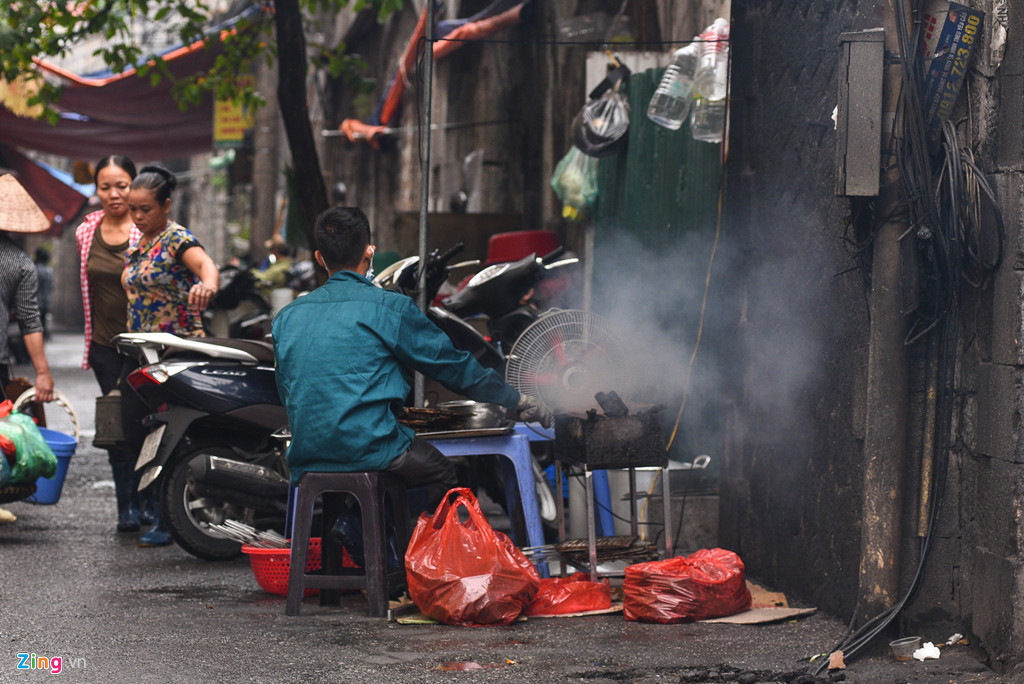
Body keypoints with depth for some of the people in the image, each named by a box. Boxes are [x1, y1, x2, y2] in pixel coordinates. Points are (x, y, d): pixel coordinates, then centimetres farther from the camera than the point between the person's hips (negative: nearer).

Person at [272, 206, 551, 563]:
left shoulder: (287, 317, 13)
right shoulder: (389, 307, -2)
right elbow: (454, 365, 6)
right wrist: (519, 402, 19)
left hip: (305, 455, 6)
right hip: (370, 449, -6)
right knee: (444, 474, 18)